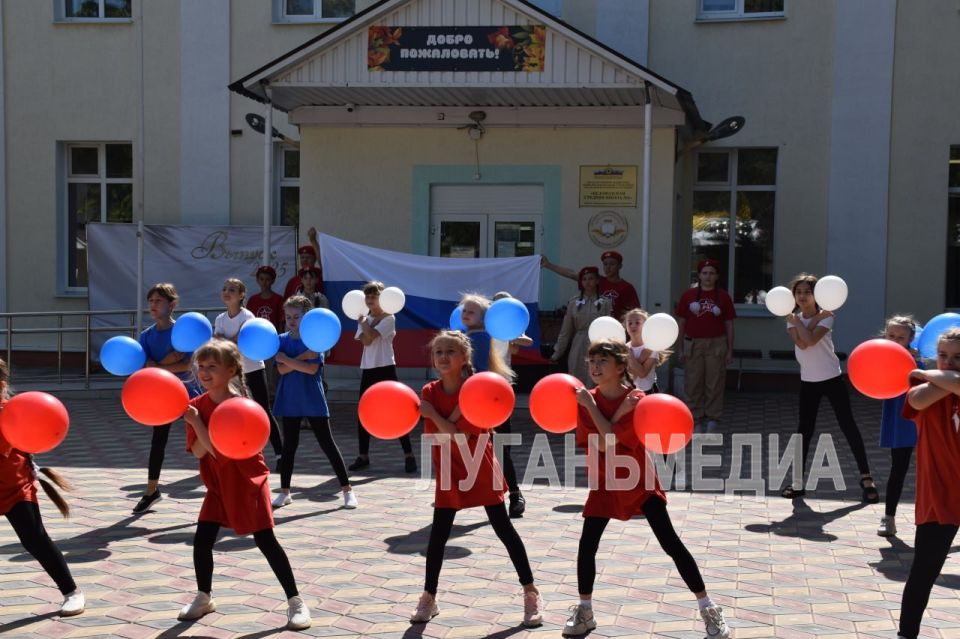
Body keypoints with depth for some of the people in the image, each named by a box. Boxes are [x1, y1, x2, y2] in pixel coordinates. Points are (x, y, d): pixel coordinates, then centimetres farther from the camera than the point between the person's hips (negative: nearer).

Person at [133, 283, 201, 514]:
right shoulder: (147, 336, 2)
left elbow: (187, 364, -19)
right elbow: (146, 367, -9)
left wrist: (158, 366, -20)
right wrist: (170, 360, -23)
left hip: (186, 391, -4)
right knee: (158, 442, 13)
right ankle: (152, 491, 26)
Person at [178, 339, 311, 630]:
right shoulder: (197, 405, -2)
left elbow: (219, 449, -24)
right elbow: (198, 451, -9)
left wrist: (196, 421, -30)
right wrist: (194, 422, -25)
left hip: (248, 483, -5)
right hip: (218, 486, 5)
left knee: (266, 541, -5)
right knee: (202, 540, 2)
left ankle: (295, 601, 2)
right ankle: (204, 597, 24)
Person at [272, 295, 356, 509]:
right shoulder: (282, 340, 4)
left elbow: (312, 368, -17)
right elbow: (281, 369, -8)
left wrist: (287, 359, -12)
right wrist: (302, 357, -18)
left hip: (313, 400, -3)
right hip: (290, 400, 3)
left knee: (327, 443, 0)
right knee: (289, 445, 11)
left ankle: (347, 489, 6)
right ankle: (285, 491, 21)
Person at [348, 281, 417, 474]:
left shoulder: (389, 318, -4)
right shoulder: (366, 319, 12)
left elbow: (371, 335, -18)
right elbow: (365, 340, -6)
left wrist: (364, 321, -4)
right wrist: (366, 321, -11)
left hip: (386, 368, -6)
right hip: (368, 369, 6)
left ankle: (409, 455, -2)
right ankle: (363, 456, 16)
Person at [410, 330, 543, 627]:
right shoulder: (429, 392, -4)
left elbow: (461, 436, -22)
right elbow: (435, 437, -13)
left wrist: (432, 413, -24)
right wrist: (456, 413, -25)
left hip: (480, 469, -3)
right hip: (449, 472, 3)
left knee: (504, 530, 0)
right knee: (438, 535, 5)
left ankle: (531, 594, 9)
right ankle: (428, 598, 18)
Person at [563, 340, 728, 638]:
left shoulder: (636, 399, -17)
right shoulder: (586, 400, -6)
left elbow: (611, 438, -27)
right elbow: (599, 445, -17)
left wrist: (591, 405, -24)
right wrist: (621, 411, -24)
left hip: (640, 481, -3)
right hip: (605, 484, 3)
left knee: (671, 544, -6)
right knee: (586, 546, -2)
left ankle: (709, 610, 3)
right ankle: (584, 611, 18)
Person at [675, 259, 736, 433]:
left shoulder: (723, 297, 3)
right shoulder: (688, 295, 3)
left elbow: (729, 325, 6)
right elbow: (681, 323, 7)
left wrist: (730, 350, 2)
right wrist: (681, 349, 3)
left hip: (716, 344, -1)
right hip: (693, 343, 1)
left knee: (714, 384, 1)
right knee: (693, 384, 3)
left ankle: (712, 421, 8)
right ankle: (696, 421, 12)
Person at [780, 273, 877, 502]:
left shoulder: (826, 316, -7)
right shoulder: (792, 320, 3)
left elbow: (811, 340, -25)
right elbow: (801, 343, -16)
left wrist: (797, 320, -14)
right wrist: (815, 318, -16)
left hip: (832, 379, -3)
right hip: (808, 382, 3)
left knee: (848, 426, -2)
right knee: (805, 430, 2)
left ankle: (866, 478, 5)